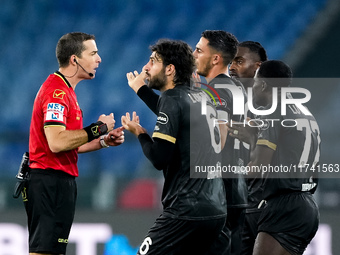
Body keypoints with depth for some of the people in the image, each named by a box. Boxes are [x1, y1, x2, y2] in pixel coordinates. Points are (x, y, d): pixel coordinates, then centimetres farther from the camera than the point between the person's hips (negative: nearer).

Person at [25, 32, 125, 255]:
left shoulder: (65, 91, 20)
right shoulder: (57, 92, -14)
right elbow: (56, 142, -26)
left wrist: (104, 141, 10)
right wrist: (98, 128, -16)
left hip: (59, 182, 11)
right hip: (51, 183, -11)